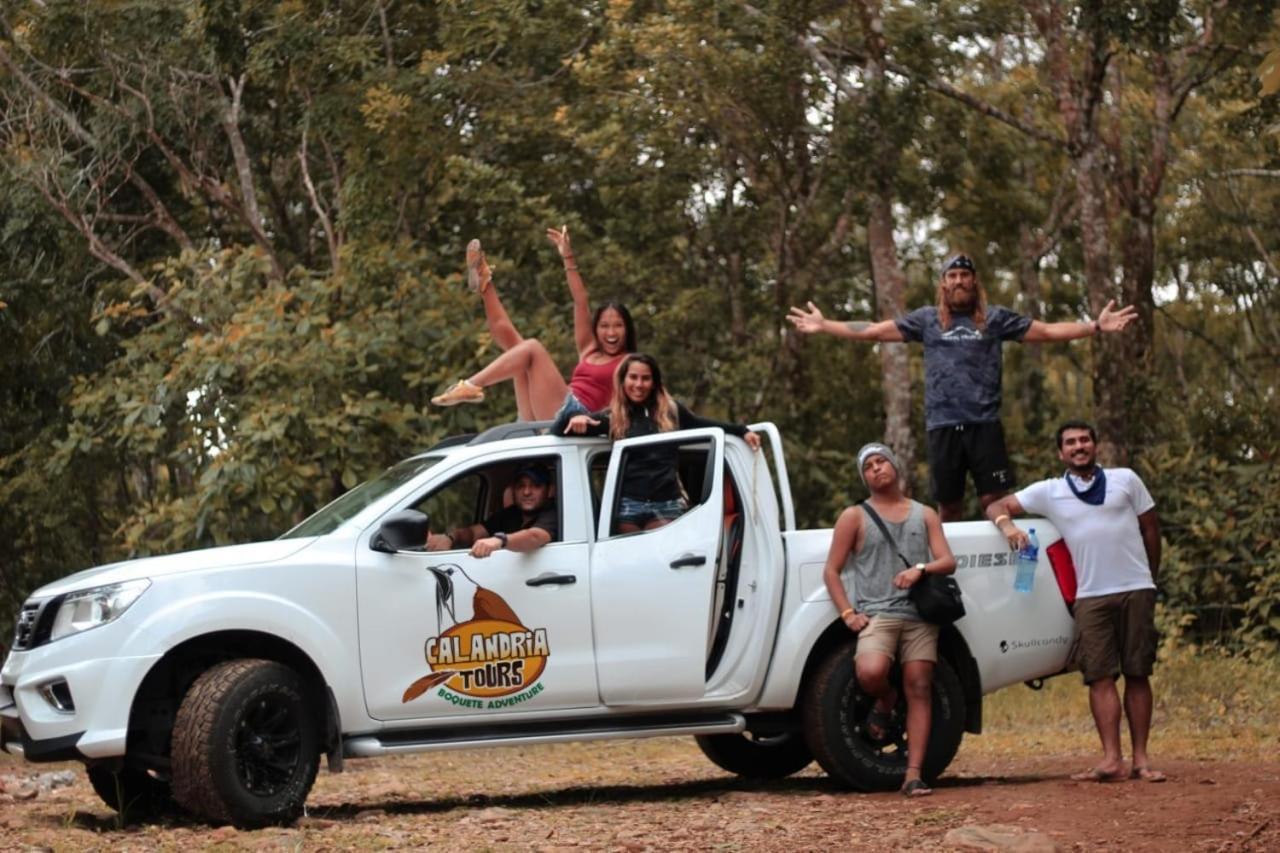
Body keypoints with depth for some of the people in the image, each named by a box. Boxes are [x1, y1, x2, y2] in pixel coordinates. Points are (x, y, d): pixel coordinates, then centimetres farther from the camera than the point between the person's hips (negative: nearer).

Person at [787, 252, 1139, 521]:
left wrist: (1095, 326, -2)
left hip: (984, 424, -1)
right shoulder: (927, 319, 9)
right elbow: (874, 330, 10)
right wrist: (823, 326, 6)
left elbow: (1047, 331, 6)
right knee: (949, 507, 8)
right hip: (943, 425, 1)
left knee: (996, 501, -7)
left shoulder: (995, 318, 7)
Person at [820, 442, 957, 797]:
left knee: (919, 688, -6)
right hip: (877, 614, -2)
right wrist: (848, 613, -7)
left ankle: (914, 774, -6)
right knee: (870, 672, -29)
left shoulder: (924, 515, 18)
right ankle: (885, 701, 7)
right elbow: (832, 570, 8)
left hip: (920, 614, 2)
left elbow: (948, 562, 9)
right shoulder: (855, 517, 11)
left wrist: (921, 570, -14)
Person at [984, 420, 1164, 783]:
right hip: (1090, 596, 0)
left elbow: (1150, 527, 14)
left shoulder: (1126, 480, 9)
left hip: (1136, 590, 0)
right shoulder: (1049, 492, 9)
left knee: (1138, 674, 1)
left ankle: (1141, 759, 2)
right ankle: (1111, 759, -11)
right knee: (1100, 676, -7)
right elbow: (997, 506, 10)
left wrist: (1150, 579, 14)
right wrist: (1007, 524, -13)